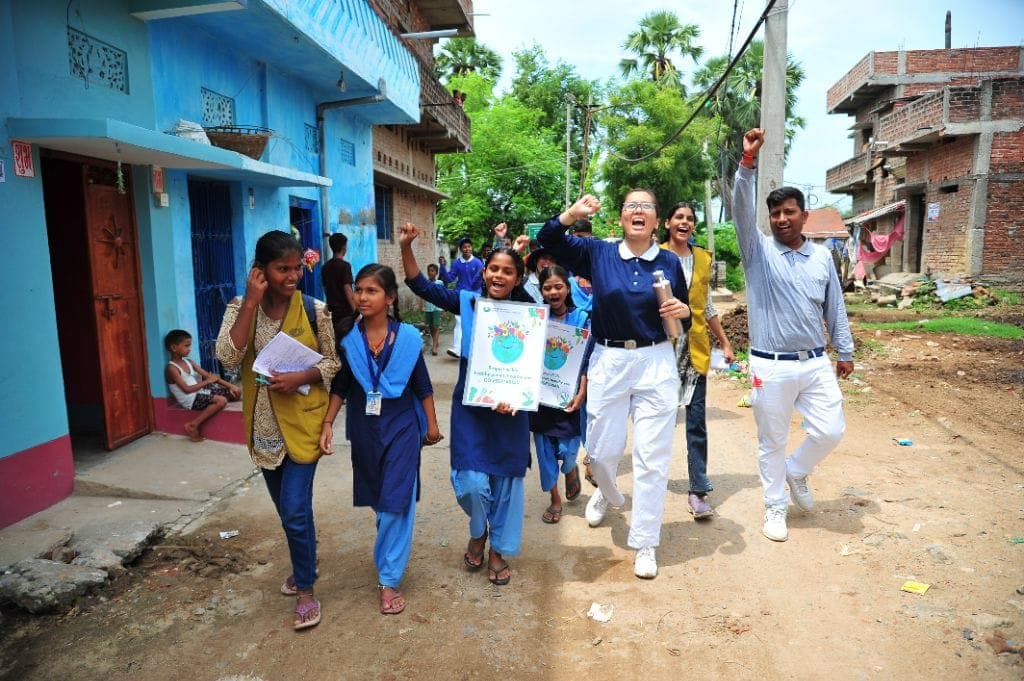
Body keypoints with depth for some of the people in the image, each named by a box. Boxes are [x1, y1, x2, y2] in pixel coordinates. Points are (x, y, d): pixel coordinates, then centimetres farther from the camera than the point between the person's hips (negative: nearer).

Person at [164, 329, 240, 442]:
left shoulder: (188, 362, 10)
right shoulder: (172, 368, -14)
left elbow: (208, 375, 7)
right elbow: (187, 389, -23)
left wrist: (229, 385, -2)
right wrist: (207, 381, -22)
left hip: (200, 391, 8)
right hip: (190, 399, -8)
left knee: (235, 392, 1)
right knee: (221, 401, -31)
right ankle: (193, 425, -19)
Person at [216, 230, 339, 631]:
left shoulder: (315, 311, -10)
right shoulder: (240, 308, -4)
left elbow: (333, 363, -3)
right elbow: (228, 358, -19)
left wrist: (298, 379, -21)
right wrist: (251, 303, -22)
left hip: (302, 423, -3)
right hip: (263, 425, 4)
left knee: (295, 510, -5)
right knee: (287, 508, 19)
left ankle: (305, 589, 16)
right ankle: (303, 566, 43)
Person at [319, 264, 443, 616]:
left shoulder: (407, 337, -9)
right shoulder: (347, 338, -5)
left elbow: (422, 385, 0)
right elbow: (339, 386, 3)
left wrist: (432, 425, 5)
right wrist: (327, 423, -7)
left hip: (402, 428, -2)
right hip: (364, 429, 3)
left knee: (396, 501, -3)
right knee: (377, 499, 16)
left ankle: (389, 579, 9)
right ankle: (392, 553, 42)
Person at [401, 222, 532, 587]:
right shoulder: (467, 302, -1)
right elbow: (422, 287, -2)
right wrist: (406, 247, -14)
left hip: (509, 408, 0)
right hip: (470, 406, 0)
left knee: (506, 480, 10)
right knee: (472, 481, -7)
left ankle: (499, 550, 32)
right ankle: (478, 532, 28)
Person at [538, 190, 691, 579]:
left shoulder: (670, 262, 3)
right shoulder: (598, 254, 1)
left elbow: (684, 320, 11)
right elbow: (548, 239, -3)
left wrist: (682, 312, -11)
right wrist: (573, 213, -19)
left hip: (657, 364, 0)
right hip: (608, 363, 0)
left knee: (652, 458, 2)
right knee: (602, 450, 12)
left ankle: (645, 544, 17)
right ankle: (607, 493, 48)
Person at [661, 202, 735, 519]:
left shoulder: (703, 259, 10)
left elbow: (708, 307, 17)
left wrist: (725, 343, 15)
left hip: (695, 347, 3)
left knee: (697, 421, 2)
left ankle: (698, 490, 8)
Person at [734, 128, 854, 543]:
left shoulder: (822, 257, 8)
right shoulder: (759, 251, -2)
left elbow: (835, 308, 13)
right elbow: (741, 210, -17)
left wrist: (845, 351, 13)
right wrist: (748, 162, -28)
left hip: (816, 364, 3)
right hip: (771, 367, -3)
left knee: (831, 431, 3)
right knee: (772, 442, 7)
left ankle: (797, 473, 32)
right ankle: (776, 507, 25)